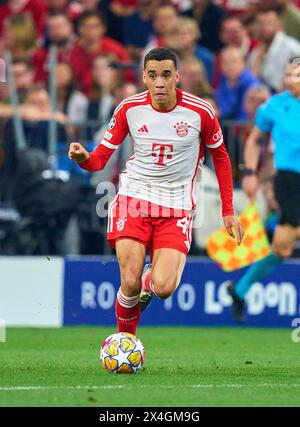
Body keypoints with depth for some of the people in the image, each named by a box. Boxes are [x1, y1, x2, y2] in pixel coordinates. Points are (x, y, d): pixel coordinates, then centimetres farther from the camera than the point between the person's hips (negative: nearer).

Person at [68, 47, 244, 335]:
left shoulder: (200, 112, -7)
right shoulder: (129, 108, -4)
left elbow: (220, 157, 8)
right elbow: (100, 157, 1)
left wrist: (228, 212, 8)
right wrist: (83, 158, -24)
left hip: (176, 210, -1)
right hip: (133, 200, 1)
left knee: (164, 288, -18)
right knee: (130, 284, -14)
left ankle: (148, 283, 21)